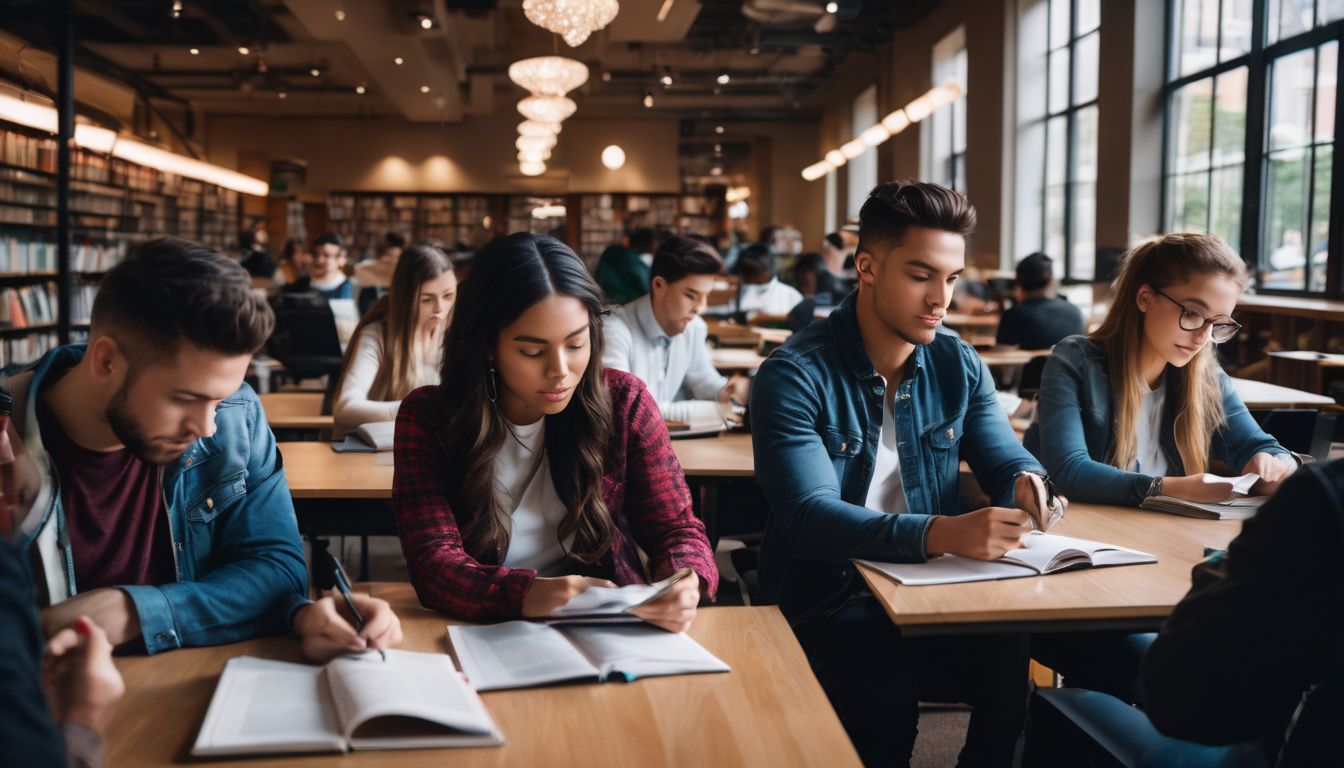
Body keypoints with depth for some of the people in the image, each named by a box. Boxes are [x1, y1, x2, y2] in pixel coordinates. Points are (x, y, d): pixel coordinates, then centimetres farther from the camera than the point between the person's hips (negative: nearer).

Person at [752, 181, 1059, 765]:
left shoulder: (957, 365, 6)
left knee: (1021, 658, -23)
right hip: (827, 599, -4)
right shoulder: (794, 376, -12)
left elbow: (1008, 462, 10)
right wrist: (938, 533, -37)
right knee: (885, 688, -33)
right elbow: (810, 518, -23)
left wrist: (1026, 486, -17)